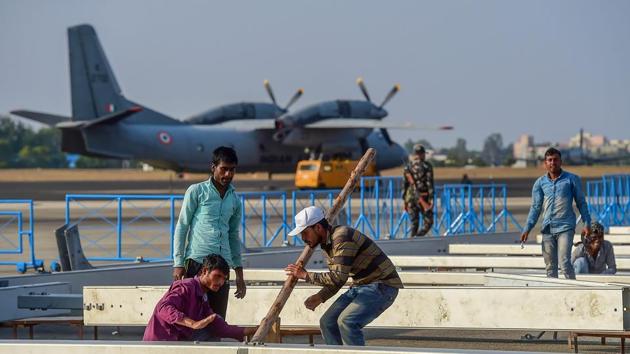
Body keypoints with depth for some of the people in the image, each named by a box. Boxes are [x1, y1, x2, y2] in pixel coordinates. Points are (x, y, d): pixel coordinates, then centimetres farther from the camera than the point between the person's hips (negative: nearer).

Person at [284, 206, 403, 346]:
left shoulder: (342, 237, -23)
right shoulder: (327, 244, 8)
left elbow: (338, 277, -30)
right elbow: (336, 280, 17)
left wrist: (305, 275, -20)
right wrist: (320, 297, -1)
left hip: (382, 286, -10)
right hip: (361, 286, 10)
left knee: (347, 321, -26)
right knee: (327, 323, 2)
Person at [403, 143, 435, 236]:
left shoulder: (408, 166, 7)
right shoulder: (427, 166, -4)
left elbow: (405, 183, 9)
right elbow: (429, 183, -11)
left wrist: (404, 200, 14)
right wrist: (431, 199, -11)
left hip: (410, 197, 4)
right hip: (423, 198, -4)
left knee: (414, 224, 10)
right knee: (428, 223, 4)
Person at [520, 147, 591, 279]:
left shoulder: (571, 179, 3)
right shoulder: (540, 183, 10)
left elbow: (581, 203, 8)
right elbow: (535, 207, 11)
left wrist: (587, 223, 1)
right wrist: (527, 229, 2)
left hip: (565, 227, -4)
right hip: (547, 229, 4)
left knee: (564, 262, -15)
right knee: (550, 266, 6)